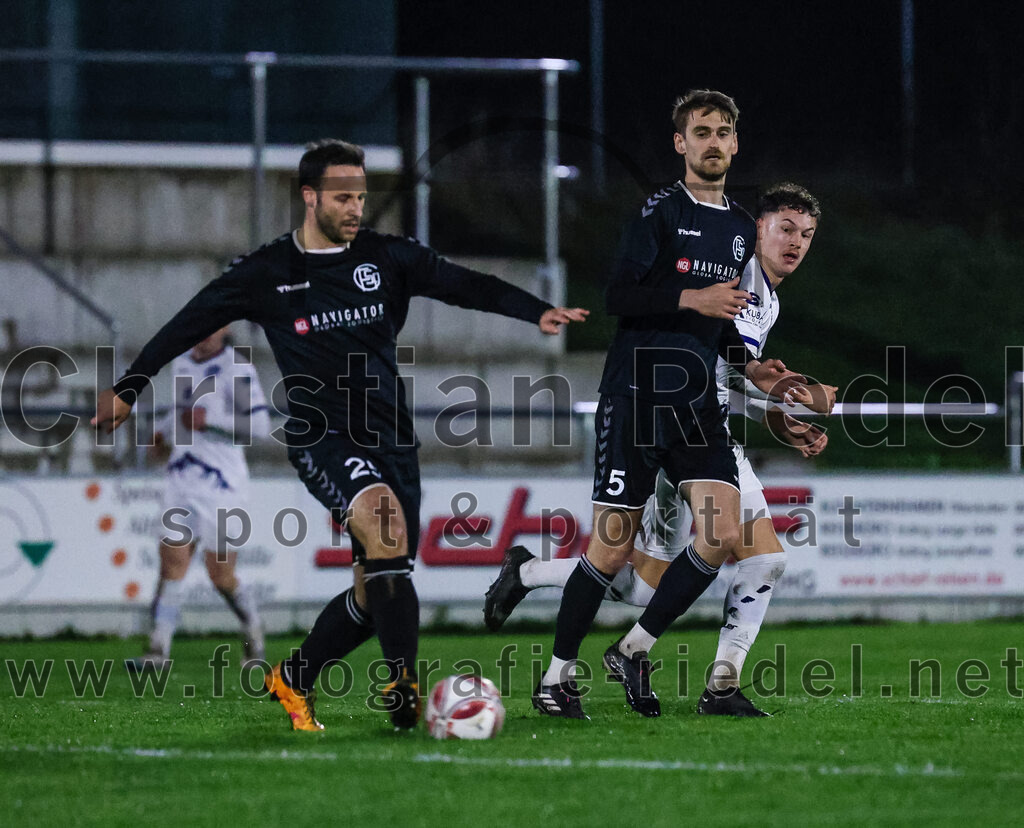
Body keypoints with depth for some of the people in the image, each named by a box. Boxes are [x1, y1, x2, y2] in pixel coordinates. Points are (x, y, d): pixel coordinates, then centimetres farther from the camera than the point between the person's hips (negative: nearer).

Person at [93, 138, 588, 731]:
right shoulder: (267, 274, 1)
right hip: (320, 437, -4)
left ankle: (294, 679, 29)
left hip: (389, 435, 4)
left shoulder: (387, 258, 6)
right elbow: (190, 323, 10)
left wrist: (537, 310, -18)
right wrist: (129, 388, 12)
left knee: (377, 590, 4)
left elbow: (465, 284, -2)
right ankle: (403, 680, -35)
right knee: (382, 513, -33)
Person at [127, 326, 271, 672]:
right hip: (183, 477, 6)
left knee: (221, 575, -1)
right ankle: (158, 649, -11)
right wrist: (166, 429, 17)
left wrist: (210, 419, -20)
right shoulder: (182, 364, 12)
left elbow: (260, 425, -15)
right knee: (172, 560, -7)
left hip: (222, 481, -6)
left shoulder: (237, 369, -10)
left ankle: (253, 631, 27)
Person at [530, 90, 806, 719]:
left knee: (723, 537, -9)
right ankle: (559, 673, 9)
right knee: (613, 549, -6)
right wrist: (691, 299, -23)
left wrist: (751, 367, 13)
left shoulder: (740, 229, 16)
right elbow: (619, 296, -14)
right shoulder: (661, 211, -5)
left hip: (697, 403, 6)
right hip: (636, 396, -6)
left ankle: (636, 647, 8)